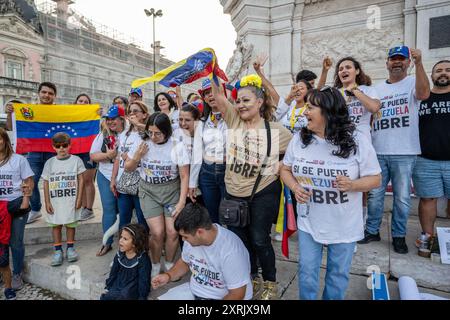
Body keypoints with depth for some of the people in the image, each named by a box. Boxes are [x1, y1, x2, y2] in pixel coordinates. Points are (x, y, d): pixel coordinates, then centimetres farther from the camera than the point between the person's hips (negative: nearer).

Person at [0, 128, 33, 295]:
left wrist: (26, 199, -10)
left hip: (17, 204, -3)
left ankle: (17, 275, 21)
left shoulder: (18, 159, 0)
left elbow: (29, 182, 0)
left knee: (15, 242, 4)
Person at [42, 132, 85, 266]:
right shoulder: (49, 162, 2)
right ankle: (58, 250, 19)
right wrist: (47, 202, -1)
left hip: (71, 199, -2)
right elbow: (46, 183, 4)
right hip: (55, 200, 2)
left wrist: (79, 198, -5)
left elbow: (81, 180, -1)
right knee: (56, 224, 8)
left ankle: (70, 247, 23)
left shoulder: (76, 160, -2)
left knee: (70, 223, 8)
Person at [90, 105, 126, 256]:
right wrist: (108, 155, -15)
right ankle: (107, 243, 22)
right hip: (106, 177, 2)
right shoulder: (103, 135, 2)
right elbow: (93, 155, 1)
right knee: (109, 209, 8)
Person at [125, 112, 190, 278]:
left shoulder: (177, 147, -10)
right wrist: (137, 157, -11)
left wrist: (181, 202, -10)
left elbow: (184, 176, -7)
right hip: (149, 191, 1)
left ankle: (169, 264, 22)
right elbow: (127, 168, 9)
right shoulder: (142, 144, -4)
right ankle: (155, 265, 19)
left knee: (172, 232, -7)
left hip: (172, 191, 0)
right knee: (157, 232, -9)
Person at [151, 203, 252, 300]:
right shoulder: (193, 237, -9)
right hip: (194, 292, 7)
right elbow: (185, 262, 11)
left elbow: (237, 294, -22)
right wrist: (168, 276, -6)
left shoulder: (230, 251, -29)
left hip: (223, 297, -6)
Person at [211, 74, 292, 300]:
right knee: (239, 239, 16)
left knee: (259, 240, 7)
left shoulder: (276, 130, -9)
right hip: (233, 193, 4)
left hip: (263, 194, -4)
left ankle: (270, 283, 34)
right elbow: (217, 94, -12)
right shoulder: (234, 119, -2)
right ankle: (252, 278, 41)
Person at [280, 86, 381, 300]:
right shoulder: (298, 139, -6)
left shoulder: (358, 142, -13)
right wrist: (295, 187, -15)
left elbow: (375, 179, -6)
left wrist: (352, 185, -26)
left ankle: (332, 297, 46)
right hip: (308, 222, 2)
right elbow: (285, 170, 5)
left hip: (344, 225, -1)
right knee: (307, 273, 14)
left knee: (338, 274, 19)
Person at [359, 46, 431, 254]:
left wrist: (419, 63, -28)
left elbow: (424, 94, -20)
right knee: (374, 194, 8)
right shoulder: (377, 89, 14)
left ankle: (399, 235, 22)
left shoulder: (413, 83, 4)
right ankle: (372, 230, 23)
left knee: (402, 197, 6)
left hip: (404, 153, -3)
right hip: (377, 151, 3)